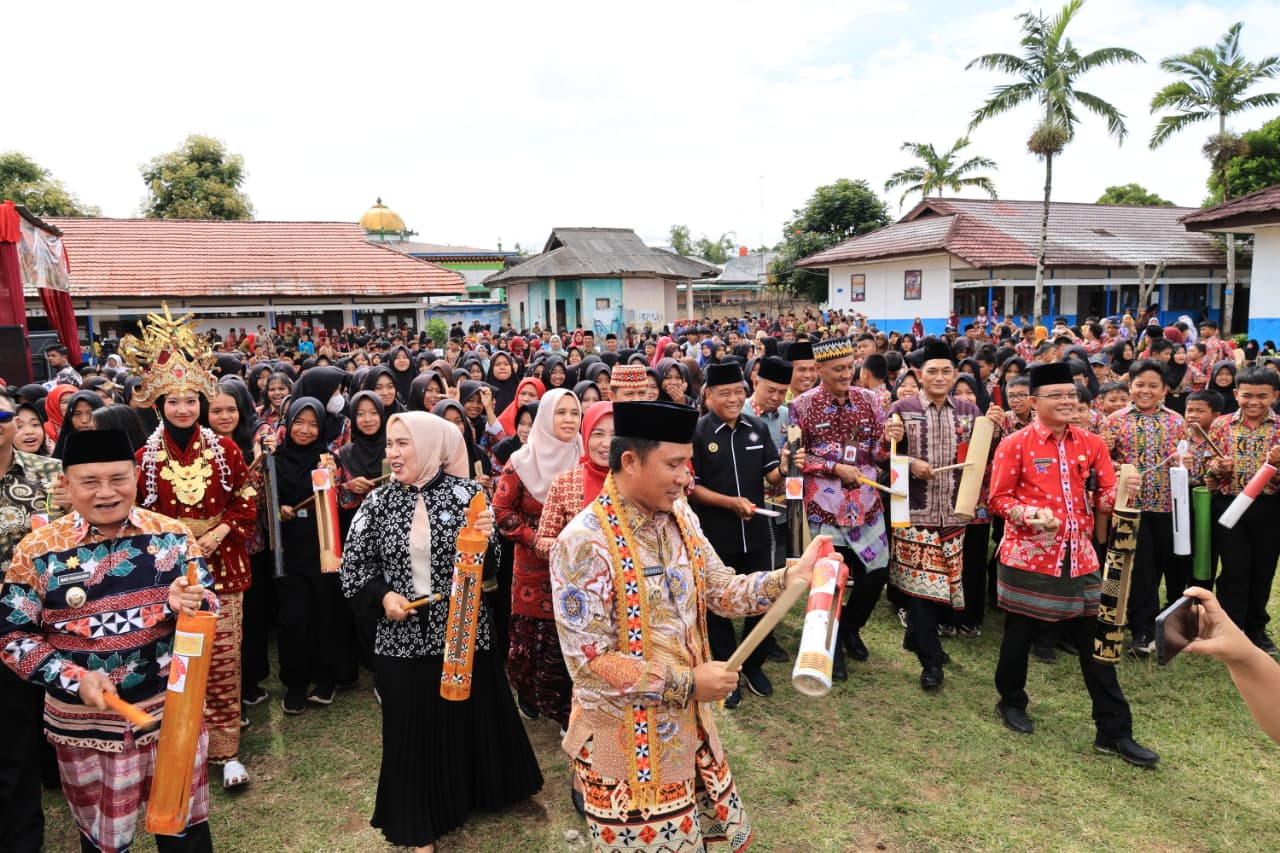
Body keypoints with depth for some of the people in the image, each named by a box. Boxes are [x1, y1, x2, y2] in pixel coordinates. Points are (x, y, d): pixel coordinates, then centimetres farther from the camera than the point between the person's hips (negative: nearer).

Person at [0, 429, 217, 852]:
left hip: (173, 707, 1)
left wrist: (188, 604, -24)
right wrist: (76, 679, -18)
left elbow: (209, 606, -1)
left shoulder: (173, 535, -5)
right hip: (85, 721, 0)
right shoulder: (38, 551, -9)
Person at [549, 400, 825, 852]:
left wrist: (788, 578, -12)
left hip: (688, 722, 7)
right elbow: (589, 662, -24)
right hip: (626, 737, -7)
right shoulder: (585, 542, -24)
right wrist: (687, 682, -21)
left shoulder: (680, 517, -1)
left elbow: (722, 591, 4)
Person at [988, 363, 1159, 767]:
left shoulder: (1091, 444, 5)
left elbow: (1104, 499, 7)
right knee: (1019, 636, 11)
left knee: (1094, 644, 7)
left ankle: (1114, 733, 16)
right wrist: (1032, 514, -21)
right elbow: (998, 499, -5)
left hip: (1078, 557, 4)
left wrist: (1121, 491, -15)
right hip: (1028, 556, -3)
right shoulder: (1015, 444, -8)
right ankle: (1011, 703, 35)